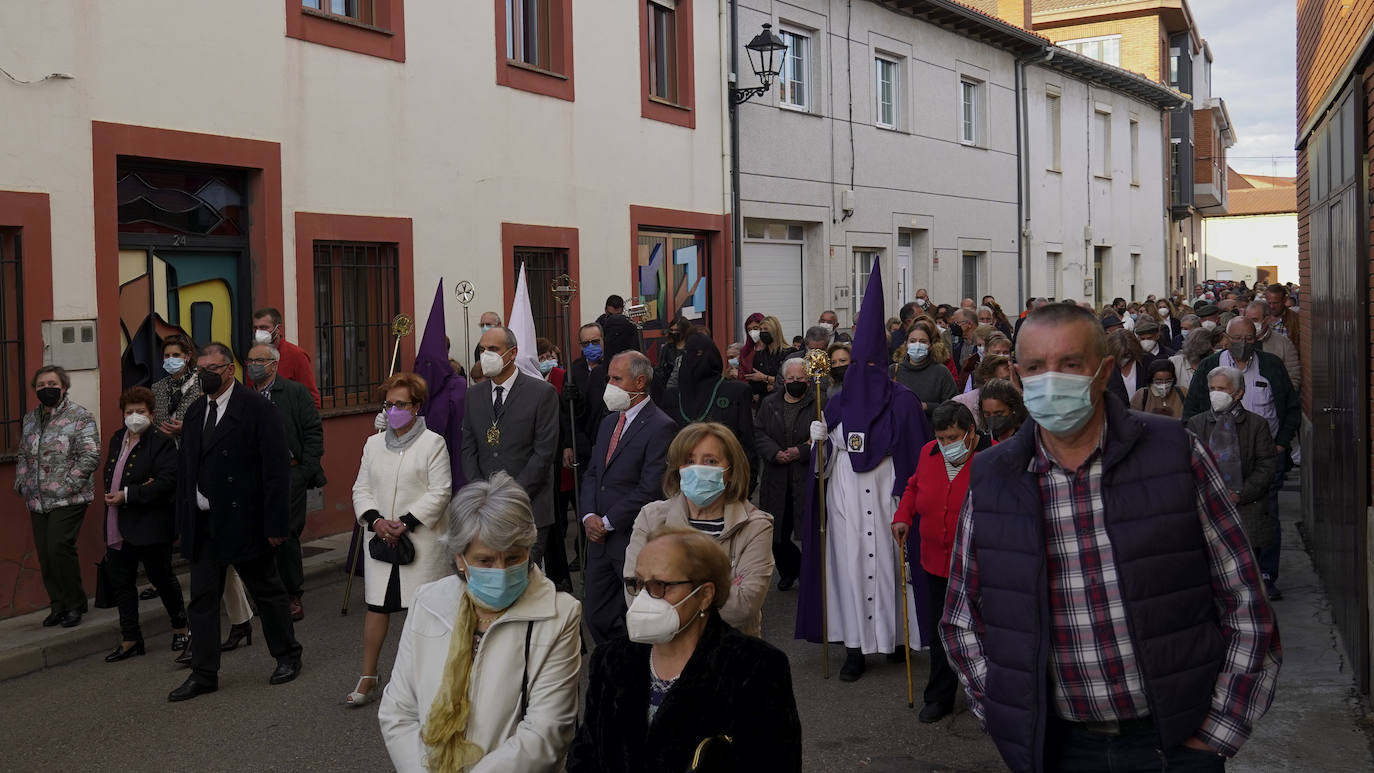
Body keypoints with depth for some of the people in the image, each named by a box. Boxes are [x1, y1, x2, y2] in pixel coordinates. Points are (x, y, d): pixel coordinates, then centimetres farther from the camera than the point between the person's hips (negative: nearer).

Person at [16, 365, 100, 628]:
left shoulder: (80, 417, -6)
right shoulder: (29, 419, 15)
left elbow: (90, 456, -13)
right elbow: (22, 456, 24)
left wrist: (67, 485, -18)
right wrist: (21, 484, 10)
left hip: (68, 500, -6)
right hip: (37, 502, 6)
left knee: (59, 549, -13)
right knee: (45, 554, 6)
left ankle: (75, 605, 2)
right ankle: (57, 606, 19)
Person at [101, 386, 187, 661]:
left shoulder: (161, 442, -13)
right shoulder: (117, 439, 11)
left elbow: (167, 482, -21)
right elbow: (109, 473, 15)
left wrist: (128, 495, -21)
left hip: (150, 525, -7)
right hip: (118, 526, 7)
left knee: (162, 578, 7)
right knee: (121, 581, 11)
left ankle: (180, 627, 28)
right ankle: (130, 640, 20)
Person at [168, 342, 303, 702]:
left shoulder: (257, 408, -10)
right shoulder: (195, 412, 11)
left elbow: (276, 470, -13)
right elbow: (184, 468, 15)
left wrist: (275, 523, -17)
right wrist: (183, 520, 8)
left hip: (244, 522, -6)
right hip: (203, 524, 6)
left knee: (267, 592, 9)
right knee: (202, 598, 7)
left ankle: (287, 656, 26)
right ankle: (203, 674, 14)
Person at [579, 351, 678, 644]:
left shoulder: (660, 427, -12)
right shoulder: (608, 423, 15)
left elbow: (651, 488, -18)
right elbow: (592, 474, 16)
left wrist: (607, 522, -13)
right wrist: (589, 516, -1)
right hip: (600, 537, 8)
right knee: (597, 616, 11)